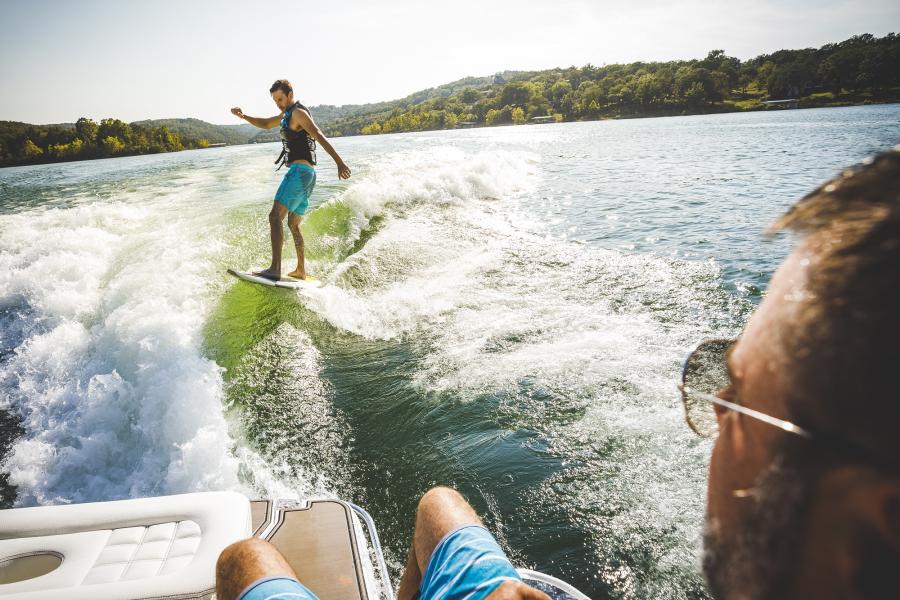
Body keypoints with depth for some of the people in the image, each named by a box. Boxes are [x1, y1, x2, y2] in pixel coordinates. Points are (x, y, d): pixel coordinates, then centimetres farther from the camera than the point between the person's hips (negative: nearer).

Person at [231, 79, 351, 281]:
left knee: (275, 216, -20)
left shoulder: (298, 112, -5)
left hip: (299, 170, -11)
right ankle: (301, 270, 20)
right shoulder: (288, 114, 25)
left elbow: (319, 136, -18)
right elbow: (265, 124, 34)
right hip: (307, 174, 11)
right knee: (293, 225, 16)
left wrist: (339, 162, -29)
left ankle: (275, 269, -30)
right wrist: (243, 116, 16)